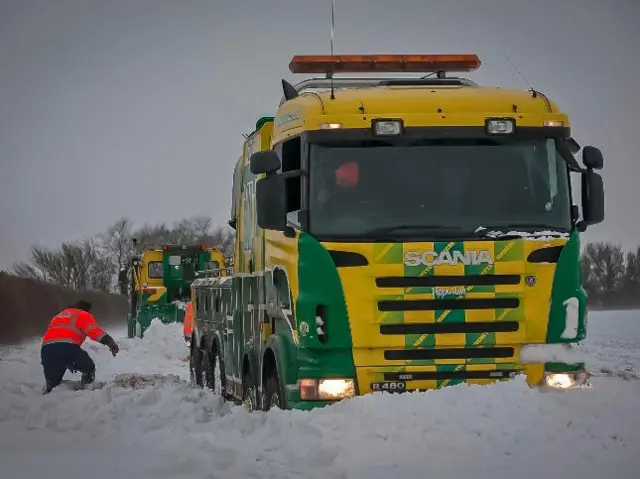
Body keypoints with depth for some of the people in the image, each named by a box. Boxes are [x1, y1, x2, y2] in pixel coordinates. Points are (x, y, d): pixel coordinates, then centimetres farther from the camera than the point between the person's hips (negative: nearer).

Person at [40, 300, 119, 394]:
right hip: (67, 346, -6)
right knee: (89, 368, 14)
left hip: (46, 348, 6)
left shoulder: (58, 316, 38)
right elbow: (94, 330, -5)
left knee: (52, 382, 19)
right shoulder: (83, 315, 15)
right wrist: (109, 341, -14)